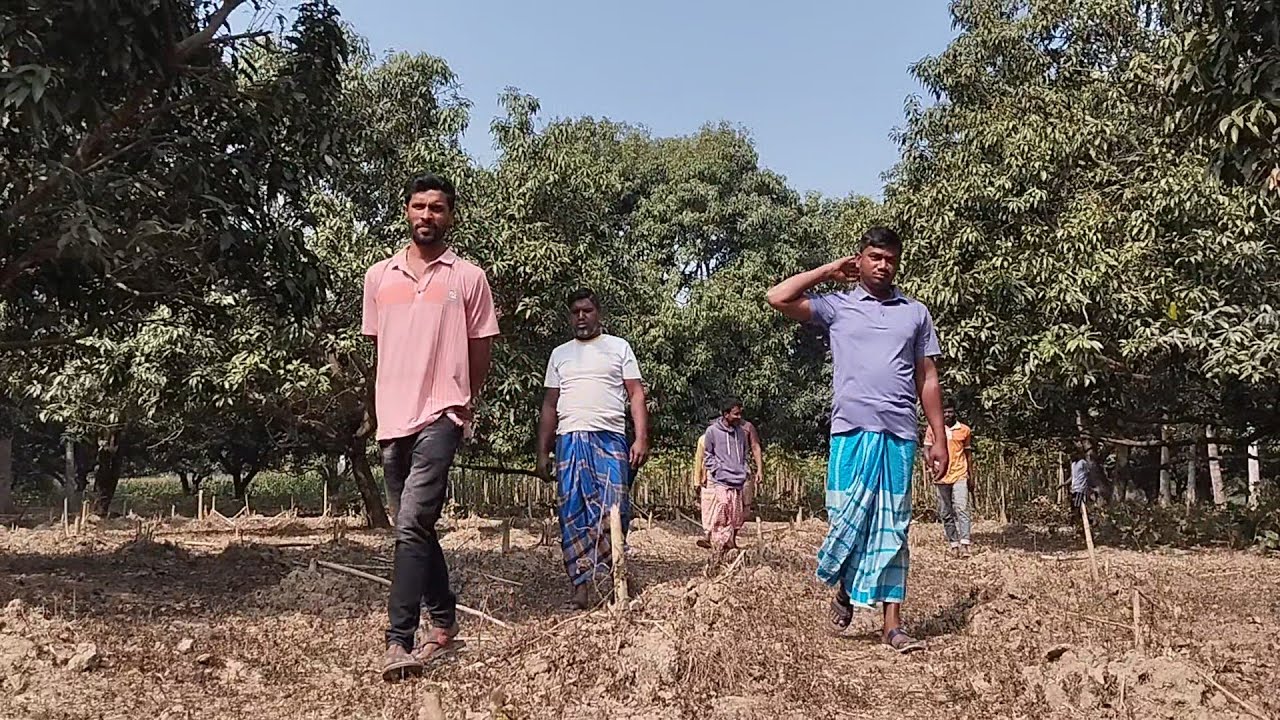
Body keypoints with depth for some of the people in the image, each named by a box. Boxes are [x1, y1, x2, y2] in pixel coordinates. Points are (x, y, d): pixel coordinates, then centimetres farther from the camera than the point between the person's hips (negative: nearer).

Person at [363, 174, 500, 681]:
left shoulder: (468, 278, 2)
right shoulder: (378, 276, 11)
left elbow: (481, 352, 7)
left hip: (439, 418, -5)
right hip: (392, 419, 5)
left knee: (412, 525, -16)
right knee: (415, 527, 13)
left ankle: (399, 641, -14)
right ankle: (444, 622, 27)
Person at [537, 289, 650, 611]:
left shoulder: (619, 347, 11)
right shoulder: (559, 354, 19)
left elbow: (636, 395, 5)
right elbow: (550, 406, 19)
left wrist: (641, 438, -8)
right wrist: (543, 452, 11)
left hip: (610, 439, -3)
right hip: (570, 440, 3)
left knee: (613, 511, -11)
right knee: (572, 515, -1)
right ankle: (580, 588, 2)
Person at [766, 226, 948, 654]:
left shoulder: (916, 313, 15)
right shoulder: (837, 306, 9)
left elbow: (927, 380, 13)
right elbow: (778, 298, -2)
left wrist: (939, 440, 8)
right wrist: (828, 272, 8)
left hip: (899, 436, 2)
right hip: (851, 432, -1)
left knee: (892, 530, 3)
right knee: (847, 518, -3)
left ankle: (892, 624, 7)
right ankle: (844, 590, 24)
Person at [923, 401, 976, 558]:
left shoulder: (965, 430, 6)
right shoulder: (933, 429, 3)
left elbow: (968, 454, 13)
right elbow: (927, 449, 4)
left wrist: (971, 477, 13)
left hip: (960, 475, -1)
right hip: (941, 477, 1)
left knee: (962, 508, -15)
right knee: (946, 513, 6)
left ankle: (964, 544, -20)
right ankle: (953, 544, 14)